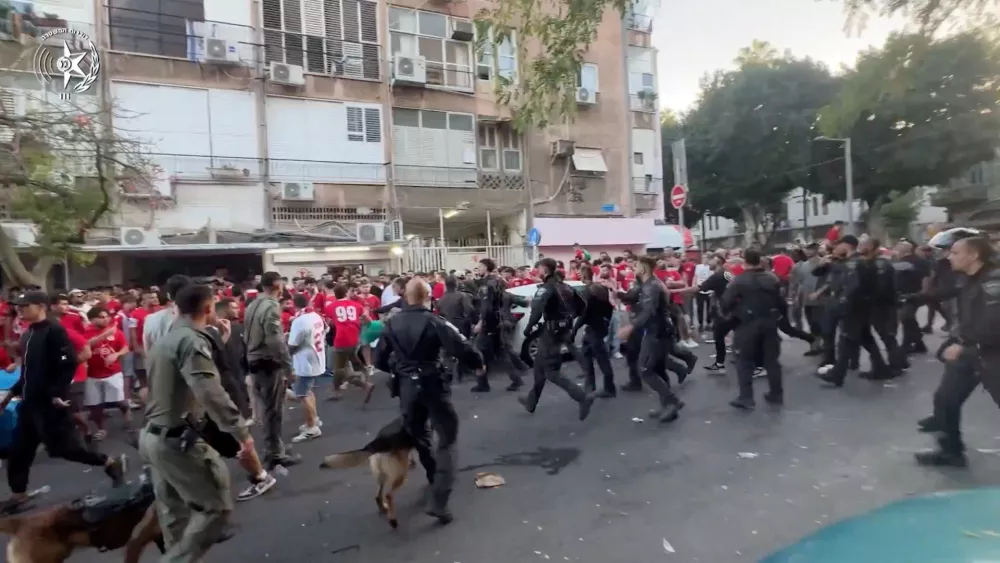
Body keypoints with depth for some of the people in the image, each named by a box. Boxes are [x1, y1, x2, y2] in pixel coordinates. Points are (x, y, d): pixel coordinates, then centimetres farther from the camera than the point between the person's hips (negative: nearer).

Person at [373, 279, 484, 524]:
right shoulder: (434, 322, -15)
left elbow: (379, 359, 8)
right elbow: (461, 348, -19)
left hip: (405, 387, 5)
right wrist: (478, 363, 0)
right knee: (447, 440, 3)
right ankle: (439, 502, -5)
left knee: (418, 435, 26)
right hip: (432, 385, -5)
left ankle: (434, 477, 45)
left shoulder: (391, 324, 1)